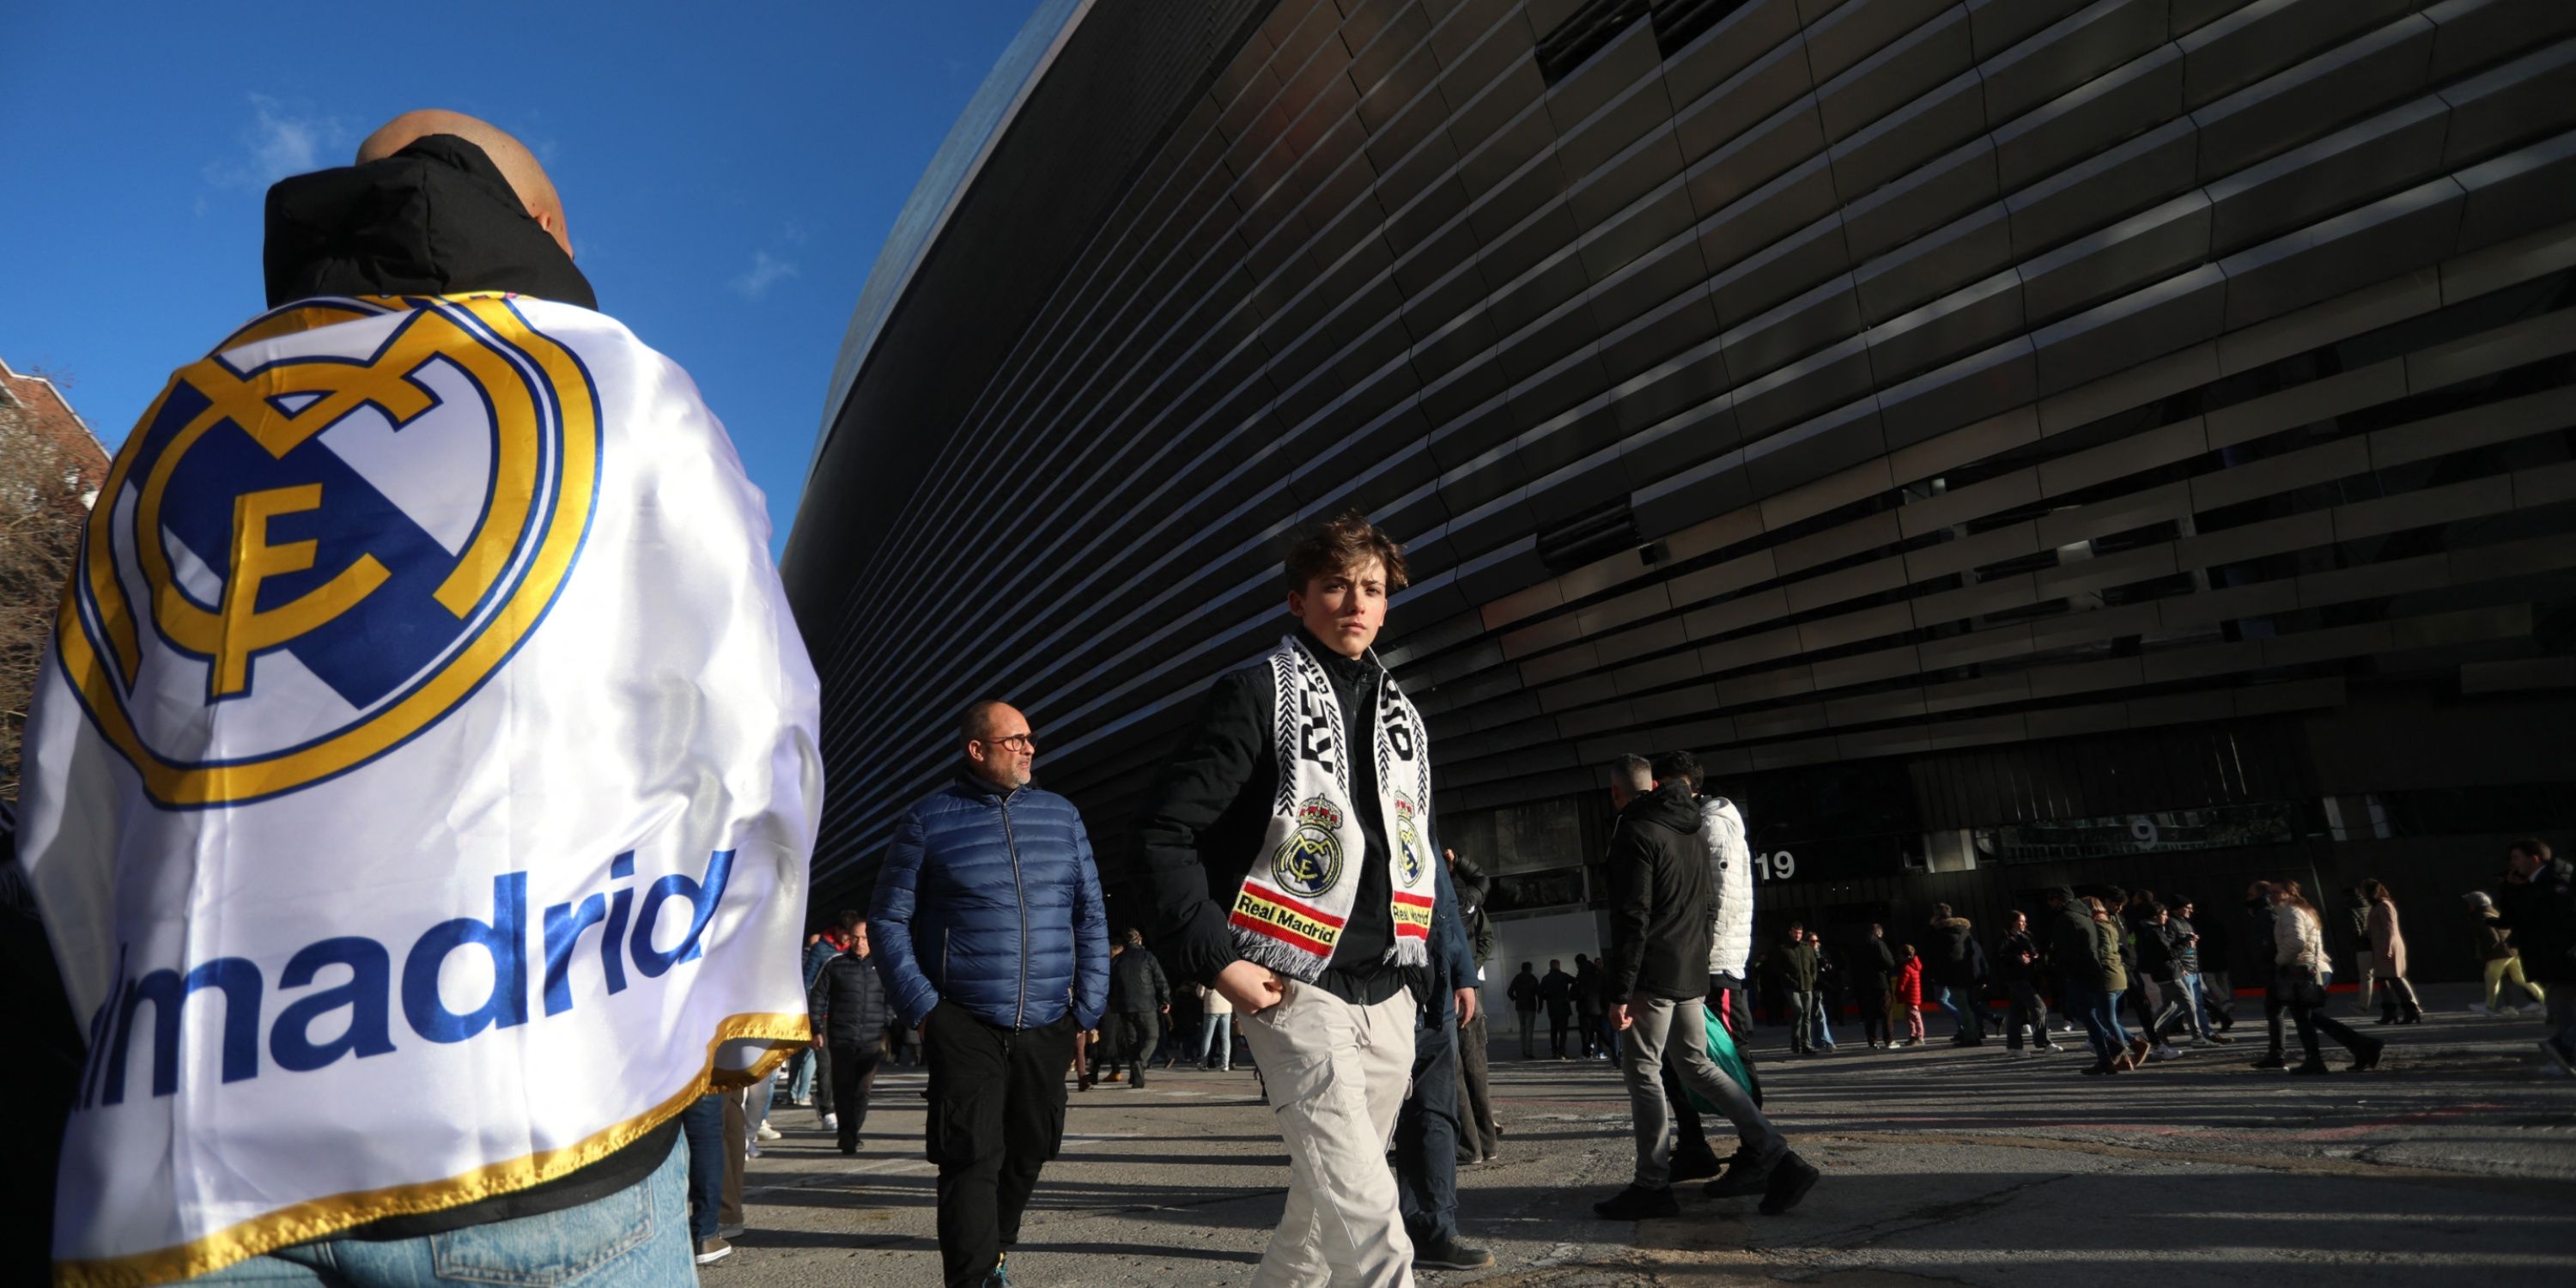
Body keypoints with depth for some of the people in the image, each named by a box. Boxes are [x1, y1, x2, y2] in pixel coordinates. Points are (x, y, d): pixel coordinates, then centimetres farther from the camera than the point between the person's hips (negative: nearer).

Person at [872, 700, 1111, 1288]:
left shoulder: (1061, 815, 7)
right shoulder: (928, 819, -1)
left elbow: (1091, 916, 9)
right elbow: (889, 919, 1)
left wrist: (1088, 1007, 3)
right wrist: (920, 1007, -8)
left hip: (1046, 1026, 4)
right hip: (964, 1026, -4)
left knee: (1028, 1151, 14)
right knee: (973, 1159, -7)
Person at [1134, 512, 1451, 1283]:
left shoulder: (1403, 720, 15)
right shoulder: (1257, 695, -6)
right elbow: (1166, 831, -10)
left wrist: (1419, 975, 14)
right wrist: (1216, 961, -16)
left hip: (1389, 997, 7)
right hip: (1296, 989, -7)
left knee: (1327, 1200, 15)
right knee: (1364, 1206, -14)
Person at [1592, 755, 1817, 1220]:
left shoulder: (1635, 832, -12)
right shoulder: (1681, 830, 17)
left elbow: (1632, 917, -19)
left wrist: (1620, 992, -17)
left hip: (1654, 975, -9)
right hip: (1691, 972, 9)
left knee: (1642, 1070, -1)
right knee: (1696, 1064, 14)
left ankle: (1652, 1185, 2)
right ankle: (1775, 1155, 9)